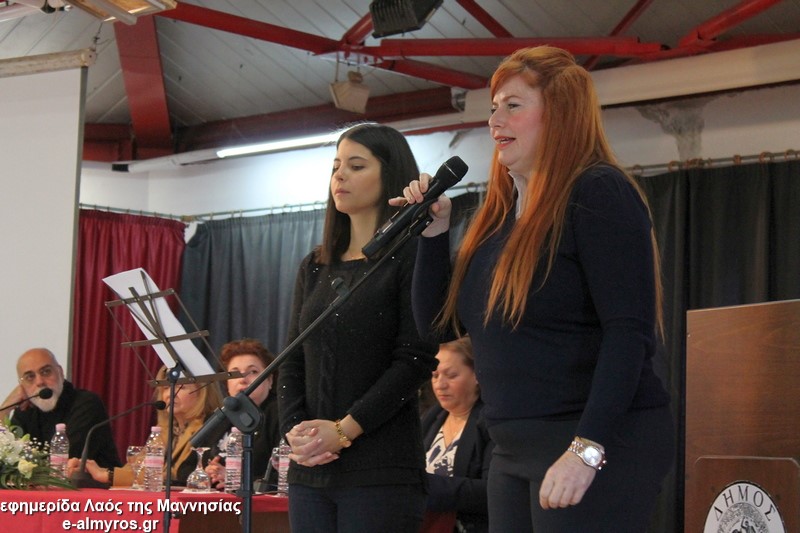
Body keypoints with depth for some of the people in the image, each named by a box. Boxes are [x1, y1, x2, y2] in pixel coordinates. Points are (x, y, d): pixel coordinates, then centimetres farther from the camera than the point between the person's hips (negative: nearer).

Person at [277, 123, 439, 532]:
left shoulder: (410, 257, -2)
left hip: (382, 471, -6)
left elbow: (416, 360, -10)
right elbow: (291, 362, 14)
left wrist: (343, 430, -14)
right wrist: (294, 430, -5)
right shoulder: (314, 268, 17)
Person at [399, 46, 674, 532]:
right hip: (516, 452, 8)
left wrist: (588, 450, -25)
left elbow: (630, 332, -18)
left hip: (603, 448, -8)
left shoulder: (599, 192, -9)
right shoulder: (500, 213, 15)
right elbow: (438, 324, 18)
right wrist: (434, 232, 6)